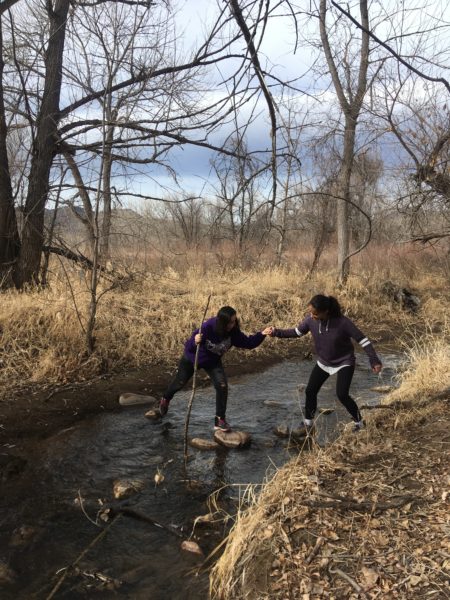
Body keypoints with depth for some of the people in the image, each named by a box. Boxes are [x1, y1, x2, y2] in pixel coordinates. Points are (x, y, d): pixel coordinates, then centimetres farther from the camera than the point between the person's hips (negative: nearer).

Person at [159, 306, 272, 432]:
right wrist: (195, 342, -58)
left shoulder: (233, 332, -26)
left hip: (212, 361, 3)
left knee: (222, 385, -16)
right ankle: (165, 400, 51)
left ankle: (220, 420, -2)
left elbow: (248, 343, -22)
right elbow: (189, 346, -35)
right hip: (192, 358, -3)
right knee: (179, 382, 18)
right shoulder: (208, 327, -39)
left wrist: (261, 334, -37)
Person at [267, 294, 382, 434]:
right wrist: (277, 332, -15)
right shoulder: (311, 320, -19)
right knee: (310, 391, 4)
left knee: (342, 395, -16)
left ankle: (359, 423, 9)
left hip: (344, 363, -5)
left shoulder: (342, 322, -32)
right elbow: (296, 332, -2)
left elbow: (362, 339, -23)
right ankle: (308, 423, 25)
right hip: (323, 363, 5)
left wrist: (374, 360, -26)